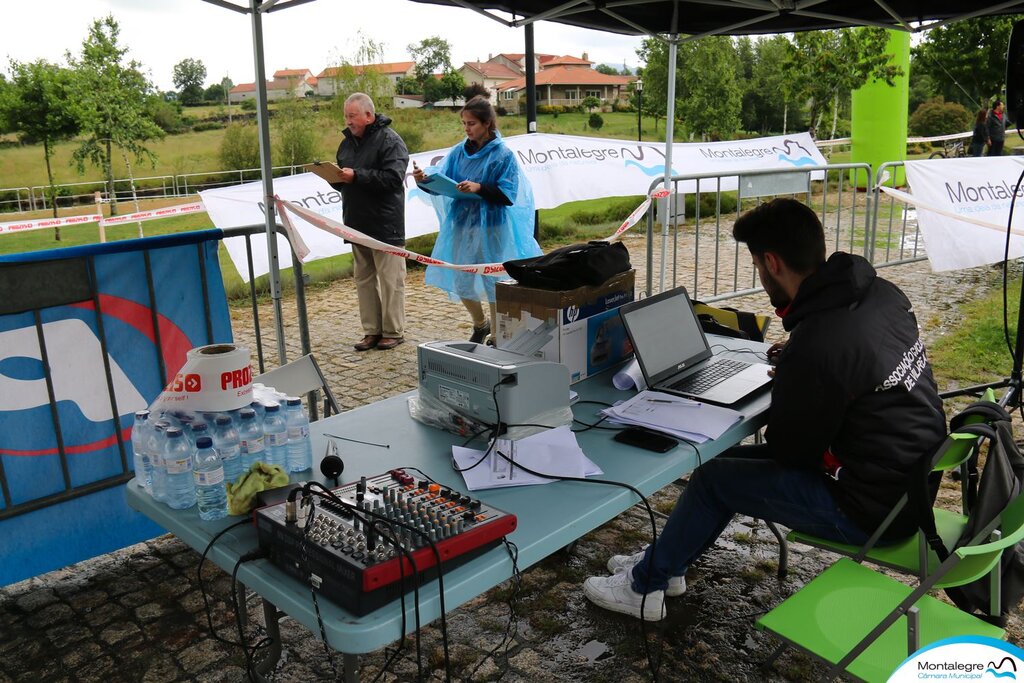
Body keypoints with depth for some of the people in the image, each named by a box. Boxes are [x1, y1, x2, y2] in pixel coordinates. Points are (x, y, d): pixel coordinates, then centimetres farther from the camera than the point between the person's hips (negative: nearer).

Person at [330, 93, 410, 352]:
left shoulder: (389, 140, -9)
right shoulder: (347, 141, 16)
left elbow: (393, 178, -21)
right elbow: (342, 181, 22)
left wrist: (357, 176, -23)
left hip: (385, 225, -8)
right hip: (357, 223, 8)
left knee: (390, 279, -1)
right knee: (363, 279, 10)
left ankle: (393, 331, 8)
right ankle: (372, 330, 18)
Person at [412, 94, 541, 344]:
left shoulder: (502, 155, -7)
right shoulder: (459, 152, 6)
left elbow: (508, 194, -13)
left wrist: (479, 188, -26)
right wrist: (425, 180, -16)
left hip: (491, 228, -5)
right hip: (462, 225, 5)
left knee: (493, 283, 4)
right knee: (460, 283, 9)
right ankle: (481, 325, 37)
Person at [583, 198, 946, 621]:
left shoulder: (815, 346, -31)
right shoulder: (882, 292, -3)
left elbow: (789, 450, -17)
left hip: (874, 508, -9)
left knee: (713, 478, 1)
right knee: (734, 459, 15)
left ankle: (644, 587, 19)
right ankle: (664, 562, 29)